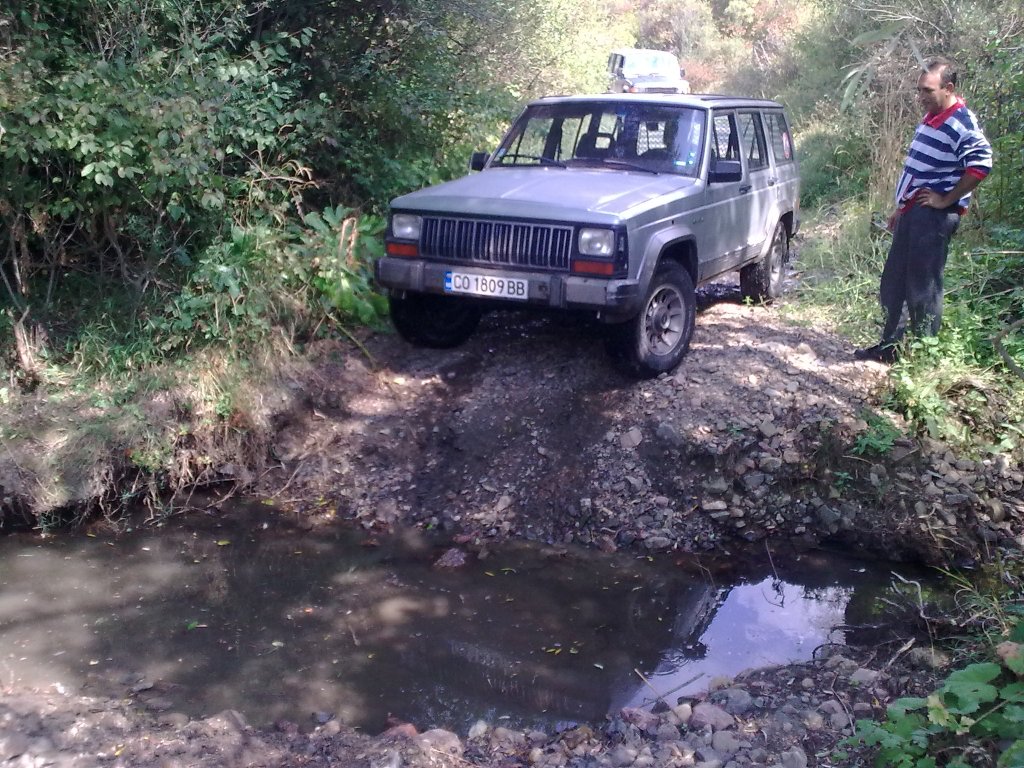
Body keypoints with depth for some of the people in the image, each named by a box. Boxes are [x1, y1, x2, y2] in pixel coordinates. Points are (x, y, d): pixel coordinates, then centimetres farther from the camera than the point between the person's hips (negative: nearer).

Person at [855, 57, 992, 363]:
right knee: (893, 284, 14)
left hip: (933, 217, -10)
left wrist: (947, 200, -19)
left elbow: (981, 164, -28)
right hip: (912, 212, 10)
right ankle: (889, 346, 25)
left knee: (922, 288, -3)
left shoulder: (961, 124, -16)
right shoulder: (931, 117, 14)